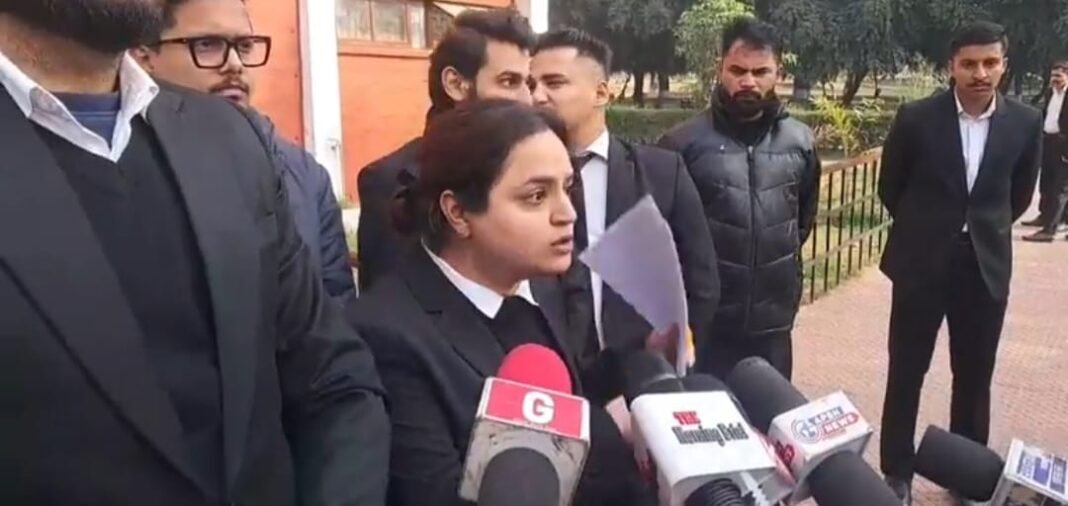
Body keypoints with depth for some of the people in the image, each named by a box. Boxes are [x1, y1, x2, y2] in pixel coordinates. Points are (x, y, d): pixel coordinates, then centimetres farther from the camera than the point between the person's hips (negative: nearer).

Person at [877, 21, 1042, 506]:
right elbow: (890, 187, 5)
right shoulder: (916, 118, -10)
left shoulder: (1024, 123, -3)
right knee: (906, 373, 7)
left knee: (975, 376, 11)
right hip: (921, 262, -2)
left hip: (987, 265, 2)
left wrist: (988, 230, 14)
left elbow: (1020, 193, 13)